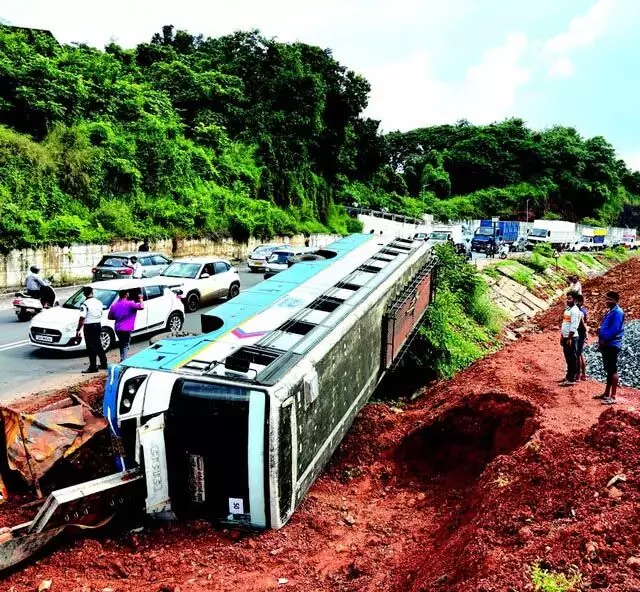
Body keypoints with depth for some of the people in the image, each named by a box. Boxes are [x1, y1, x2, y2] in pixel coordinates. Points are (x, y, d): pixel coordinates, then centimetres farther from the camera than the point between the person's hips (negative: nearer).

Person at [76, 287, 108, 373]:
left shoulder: (85, 304, -16)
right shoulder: (99, 302, 6)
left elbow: (82, 319, -19)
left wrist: (78, 330, -14)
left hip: (89, 327, -7)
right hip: (98, 325, 7)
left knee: (91, 347, -2)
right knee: (98, 346, 18)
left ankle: (93, 367, 1)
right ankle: (103, 364, 25)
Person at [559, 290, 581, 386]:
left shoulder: (575, 310, -15)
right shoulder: (567, 309, 14)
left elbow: (573, 326, -20)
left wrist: (569, 338, -22)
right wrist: (562, 336, 19)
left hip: (571, 337, -9)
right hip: (565, 337, 9)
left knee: (572, 358, -3)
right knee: (568, 358, 16)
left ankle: (571, 379, 1)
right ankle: (568, 376, 25)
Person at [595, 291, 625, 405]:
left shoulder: (618, 312, -12)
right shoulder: (609, 312, 18)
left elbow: (614, 330, -20)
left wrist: (604, 340, -15)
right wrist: (600, 341, 9)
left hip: (612, 345, -10)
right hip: (606, 345, 10)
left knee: (613, 370, -7)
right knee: (608, 370, 14)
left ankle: (612, 397, -6)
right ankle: (606, 393, 22)